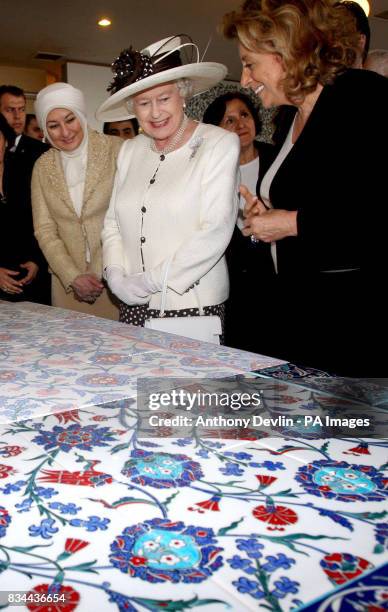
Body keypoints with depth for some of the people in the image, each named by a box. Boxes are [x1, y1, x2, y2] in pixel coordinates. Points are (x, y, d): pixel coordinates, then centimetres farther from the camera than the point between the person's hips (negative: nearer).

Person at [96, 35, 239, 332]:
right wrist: (116, 276, -5)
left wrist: (149, 282, -14)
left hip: (194, 306, -4)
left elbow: (215, 231, -14)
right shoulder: (130, 150, 10)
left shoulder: (220, 144, -6)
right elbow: (113, 222, 13)